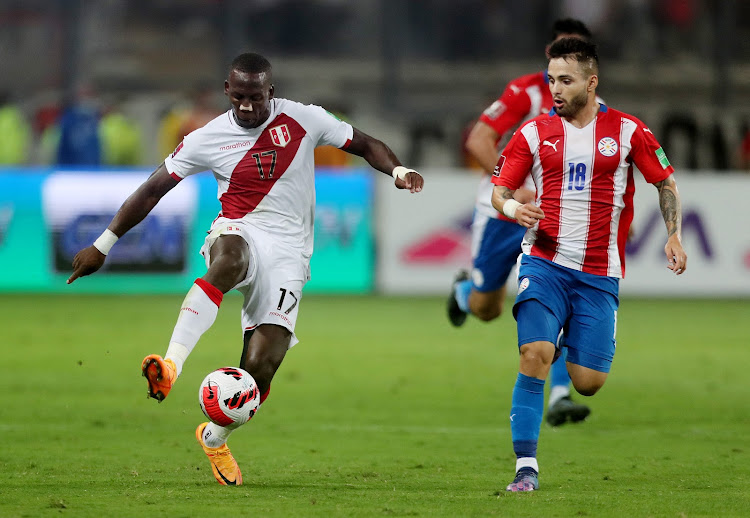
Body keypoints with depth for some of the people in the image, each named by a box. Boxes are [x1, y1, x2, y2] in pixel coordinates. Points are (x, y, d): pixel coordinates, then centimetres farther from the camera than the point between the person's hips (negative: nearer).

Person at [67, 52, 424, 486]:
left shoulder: (304, 120, 1)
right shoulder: (210, 138, 1)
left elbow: (365, 145, 12)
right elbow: (153, 189, 7)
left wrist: (397, 169, -9)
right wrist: (103, 245, 7)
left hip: (288, 251, 1)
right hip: (239, 234, -1)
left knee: (260, 368, -12)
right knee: (228, 261, -42)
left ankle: (214, 437, 18)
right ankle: (171, 364, -54)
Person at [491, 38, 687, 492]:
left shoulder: (627, 131, 2)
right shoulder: (534, 133, 3)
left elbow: (667, 182, 12)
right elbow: (499, 190, 7)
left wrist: (674, 236, 0)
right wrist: (511, 207, -16)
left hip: (599, 274, 0)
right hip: (544, 263, 0)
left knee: (588, 382, -3)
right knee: (534, 356, -22)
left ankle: (569, 349, 35)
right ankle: (526, 467, -17)